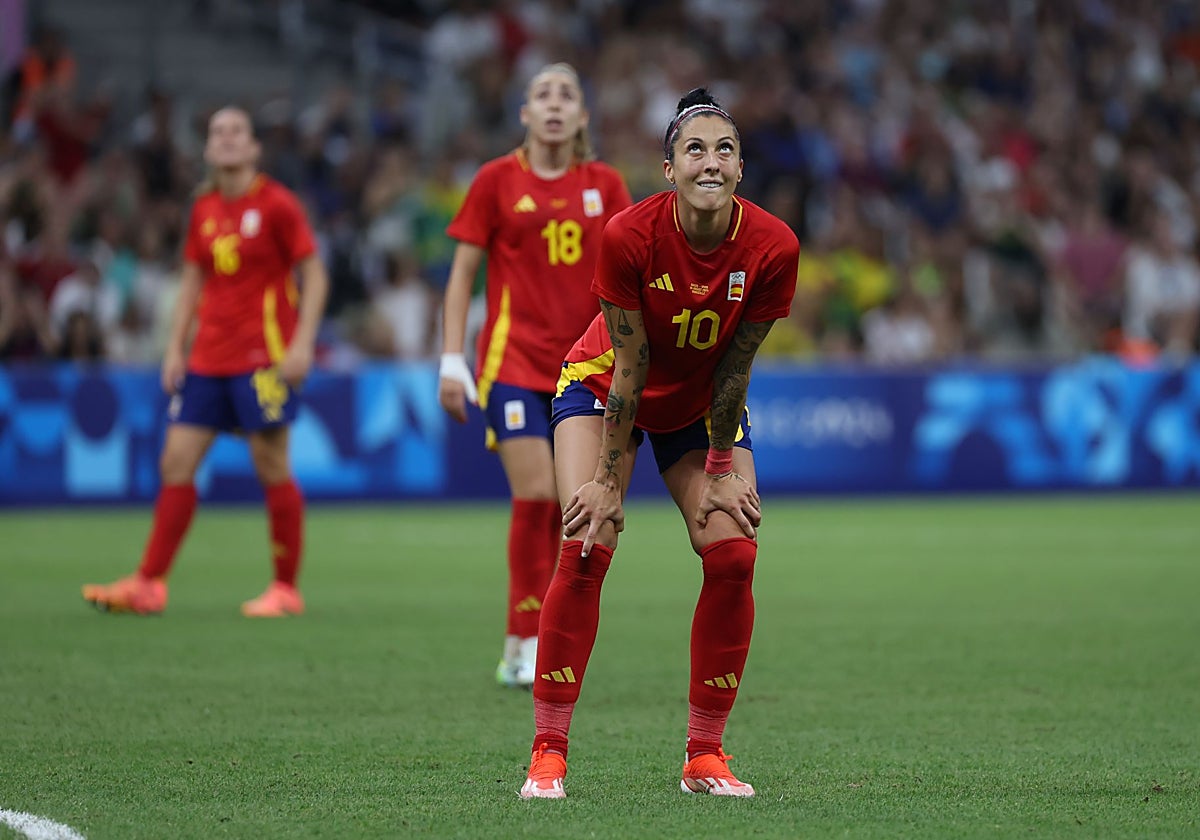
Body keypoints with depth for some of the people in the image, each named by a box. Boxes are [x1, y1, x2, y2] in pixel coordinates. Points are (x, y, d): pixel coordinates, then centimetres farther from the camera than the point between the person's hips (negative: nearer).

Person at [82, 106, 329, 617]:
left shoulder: (276, 204, -5)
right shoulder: (203, 210, 11)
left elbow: (314, 276, -5)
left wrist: (302, 344, -15)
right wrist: (175, 348, 10)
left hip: (263, 358, -6)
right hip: (208, 359, 6)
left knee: (271, 468, -5)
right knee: (176, 462, 1)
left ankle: (286, 588, 4)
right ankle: (149, 584, 3)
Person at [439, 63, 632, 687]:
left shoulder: (604, 186, 7)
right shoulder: (497, 180, 0)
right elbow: (462, 273, 2)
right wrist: (452, 361, -4)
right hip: (514, 360, -3)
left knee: (566, 508, 1)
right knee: (534, 495, -15)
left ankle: (519, 651, 11)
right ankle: (531, 643, -9)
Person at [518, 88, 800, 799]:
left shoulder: (771, 247, -24)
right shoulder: (631, 236, -30)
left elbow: (735, 365, -14)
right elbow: (629, 366, -23)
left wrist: (723, 470, -10)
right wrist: (608, 479, -19)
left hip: (704, 403, 3)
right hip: (605, 387, -2)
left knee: (733, 551, -12)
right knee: (586, 547, -19)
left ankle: (705, 755, 0)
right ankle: (548, 753, -13)